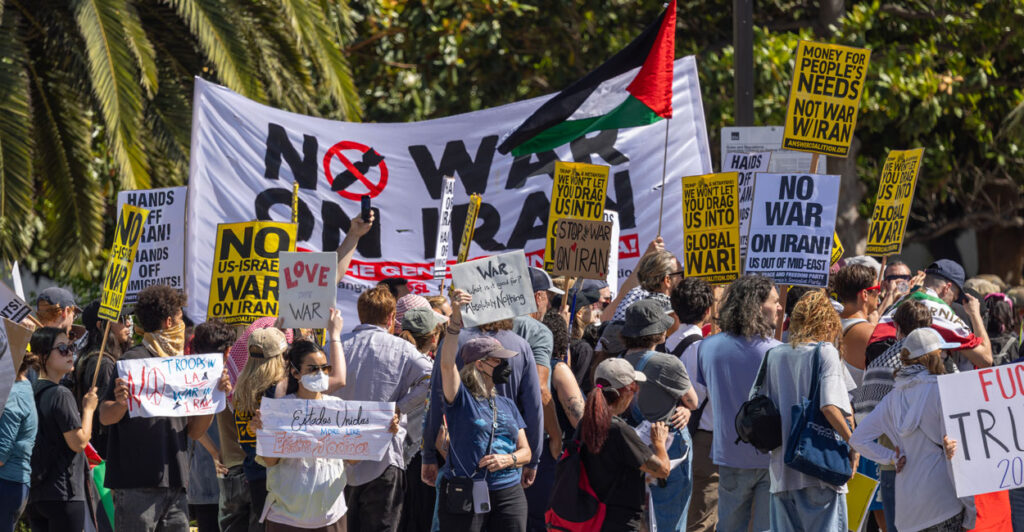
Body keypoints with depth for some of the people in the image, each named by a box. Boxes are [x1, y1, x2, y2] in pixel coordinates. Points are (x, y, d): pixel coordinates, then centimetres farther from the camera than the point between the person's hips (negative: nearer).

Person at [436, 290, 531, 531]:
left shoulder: (507, 405, 17)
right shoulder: (461, 398, 0)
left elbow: (525, 451, 18)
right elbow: (447, 364, -18)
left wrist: (507, 460, -7)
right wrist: (456, 321, -31)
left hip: (508, 493, 5)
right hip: (465, 493, -5)